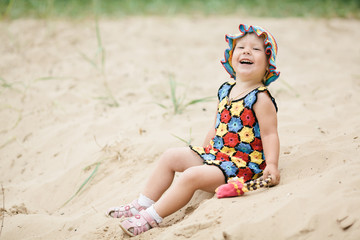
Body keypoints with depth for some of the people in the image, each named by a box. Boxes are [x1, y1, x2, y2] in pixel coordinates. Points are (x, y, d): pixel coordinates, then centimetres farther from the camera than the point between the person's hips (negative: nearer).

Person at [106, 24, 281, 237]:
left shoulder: (261, 99, -16)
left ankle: (151, 218, -21)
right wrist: (204, 150, 25)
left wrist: (271, 165, -30)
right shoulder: (225, 91, 9)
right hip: (215, 153, 9)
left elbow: (269, 134, -18)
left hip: (241, 163, -9)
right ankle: (143, 205, 11)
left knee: (192, 176, -27)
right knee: (171, 157, 8)